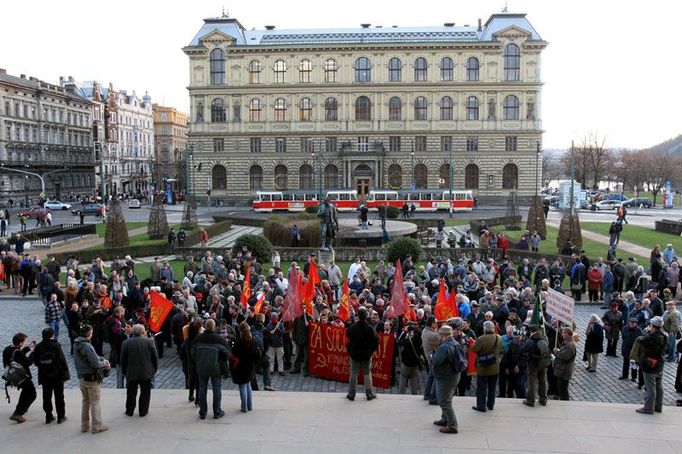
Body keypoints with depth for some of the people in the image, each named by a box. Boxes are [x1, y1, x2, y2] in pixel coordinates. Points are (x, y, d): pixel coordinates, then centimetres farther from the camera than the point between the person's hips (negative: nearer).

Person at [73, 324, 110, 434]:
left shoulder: (76, 345, 3)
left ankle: (84, 426, 29)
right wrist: (104, 363, -6)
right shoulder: (87, 346, -25)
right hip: (91, 378, -8)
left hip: (81, 377, 8)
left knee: (85, 402, 20)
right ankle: (97, 426, 12)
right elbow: (96, 364, -24)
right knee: (95, 403, 4)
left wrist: (102, 359, -3)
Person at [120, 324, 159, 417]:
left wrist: (124, 371, 13)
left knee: (131, 393, 14)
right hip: (146, 373, -1)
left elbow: (123, 359, 1)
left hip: (131, 373, 1)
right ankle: (143, 411, 17)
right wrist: (155, 369, 10)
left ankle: (129, 411, 23)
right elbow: (155, 357, -3)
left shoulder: (126, 342, -5)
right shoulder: (149, 341, -7)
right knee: (145, 392, 11)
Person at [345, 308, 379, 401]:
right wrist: (372, 350, 9)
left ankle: (351, 394, 13)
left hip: (354, 355, 1)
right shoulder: (370, 328, -13)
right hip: (367, 355, -1)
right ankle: (369, 394, 16)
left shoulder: (351, 328, -9)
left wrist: (349, 350, 13)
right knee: (367, 374, 10)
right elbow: (376, 340, -6)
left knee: (353, 374, 8)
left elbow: (348, 340, 0)